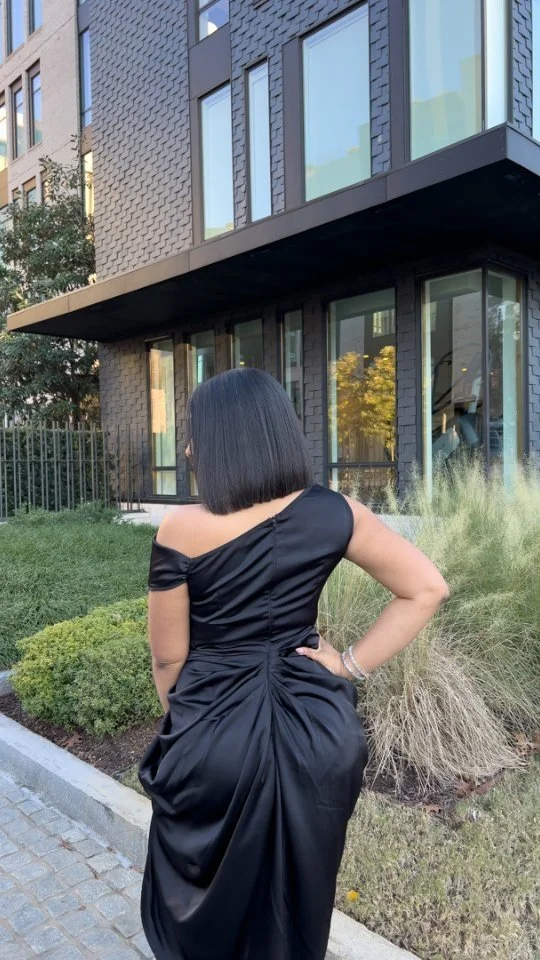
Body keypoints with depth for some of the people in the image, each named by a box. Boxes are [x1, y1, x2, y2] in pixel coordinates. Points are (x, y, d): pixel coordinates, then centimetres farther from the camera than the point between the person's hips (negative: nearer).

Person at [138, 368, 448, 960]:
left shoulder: (180, 531, -16)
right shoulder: (332, 513, -9)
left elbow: (168, 657, -6)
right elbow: (427, 588, -6)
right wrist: (352, 664, -4)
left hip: (212, 733, -2)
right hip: (314, 730, 3)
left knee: (202, 904, 25)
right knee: (296, 903, 26)